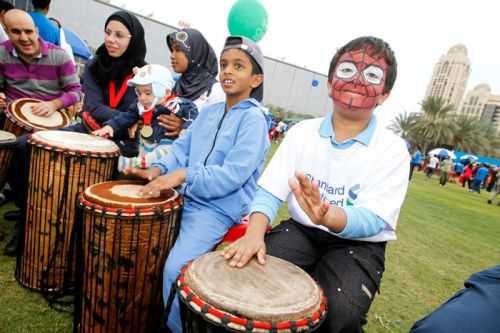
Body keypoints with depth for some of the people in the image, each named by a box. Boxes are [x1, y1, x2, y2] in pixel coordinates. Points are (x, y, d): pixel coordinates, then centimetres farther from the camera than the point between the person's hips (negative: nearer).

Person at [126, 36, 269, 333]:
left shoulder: (253, 118, -12)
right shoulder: (209, 112, 12)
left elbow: (233, 174, -21)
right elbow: (182, 149, 11)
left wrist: (183, 175, -26)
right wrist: (160, 169, -8)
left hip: (220, 209, -8)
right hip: (187, 198, 8)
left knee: (175, 268, -21)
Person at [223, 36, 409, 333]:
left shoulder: (393, 149, -11)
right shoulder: (302, 132, -3)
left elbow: (372, 220, -21)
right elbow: (270, 192, -8)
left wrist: (328, 216, -44)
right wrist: (255, 232, -28)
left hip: (358, 243, -1)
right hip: (301, 230, 2)